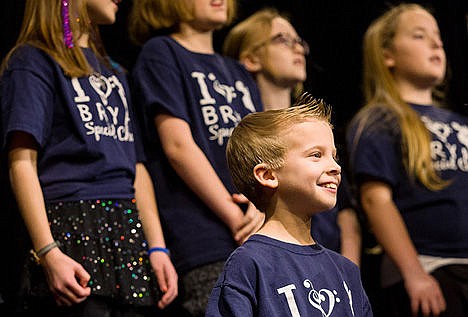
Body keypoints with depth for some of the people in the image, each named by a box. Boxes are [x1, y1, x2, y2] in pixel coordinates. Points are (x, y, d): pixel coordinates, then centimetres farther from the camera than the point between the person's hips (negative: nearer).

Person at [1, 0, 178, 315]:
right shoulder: (34, 62, 1)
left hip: (127, 233, 7)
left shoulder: (114, 73, 25)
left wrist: (157, 248, 11)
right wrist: (48, 253, -20)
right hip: (70, 231, -7)